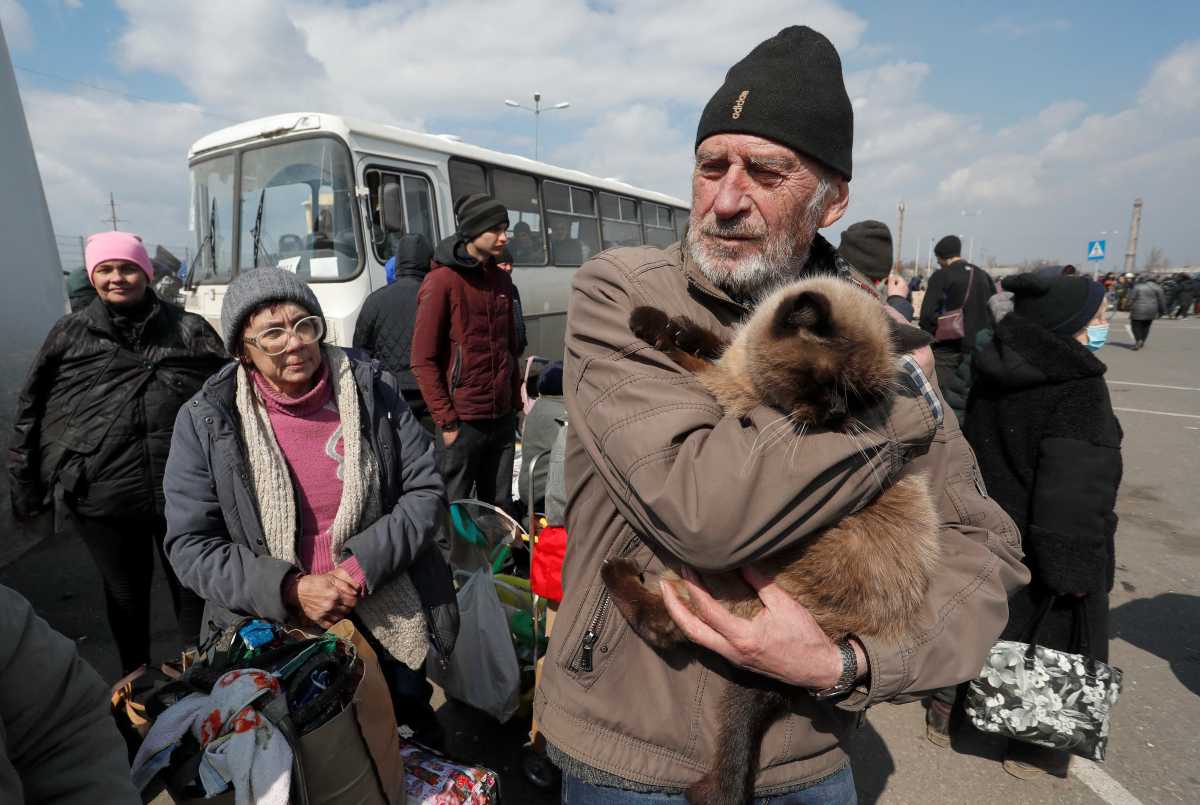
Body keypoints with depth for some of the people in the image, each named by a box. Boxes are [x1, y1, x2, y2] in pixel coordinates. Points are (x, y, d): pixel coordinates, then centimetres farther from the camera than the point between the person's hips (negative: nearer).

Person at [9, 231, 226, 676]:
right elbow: (31, 413, 11)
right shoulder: (70, 334, 6)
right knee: (126, 594, 18)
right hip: (101, 498, 2)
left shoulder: (189, 330, 1)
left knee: (193, 588, 12)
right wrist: (26, 484, 10)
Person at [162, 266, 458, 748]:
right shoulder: (206, 422, -9)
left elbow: (425, 491, -7)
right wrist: (290, 590, -19)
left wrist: (363, 564, -19)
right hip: (268, 635, 0)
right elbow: (190, 545, -7)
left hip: (389, 627, 1)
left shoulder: (374, 391, -9)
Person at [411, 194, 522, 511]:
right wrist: (446, 421, -13)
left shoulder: (502, 279, 11)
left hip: (503, 419, 6)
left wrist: (516, 402, 13)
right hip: (463, 422, -6)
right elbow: (423, 360, -11)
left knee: (500, 507, 14)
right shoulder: (442, 280, -9)